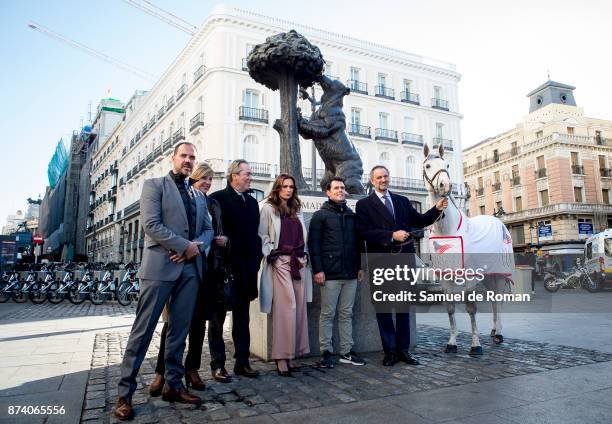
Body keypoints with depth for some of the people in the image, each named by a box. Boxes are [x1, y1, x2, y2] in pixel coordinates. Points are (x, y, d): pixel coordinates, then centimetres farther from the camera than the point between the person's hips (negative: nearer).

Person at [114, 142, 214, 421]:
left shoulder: (198, 196, 20)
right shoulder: (154, 185, 2)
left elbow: (207, 229, 16)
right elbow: (151, 224, -10)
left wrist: (198, 246, -6)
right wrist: (185, 245, -12)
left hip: (190, 268, 6)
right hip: (160, 265, -5)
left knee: (179, 329, 9)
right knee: (143, 330, -1)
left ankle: (173, 385, 20)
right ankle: (125, 393, 8)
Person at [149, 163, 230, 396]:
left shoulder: (214, 204, 16)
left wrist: (223, 240, 0)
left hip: (208, 267, 5)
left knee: (199, 319, 9)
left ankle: (192, 368, 20)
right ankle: (161, 371, 7)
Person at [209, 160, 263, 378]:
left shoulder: (252, 202, 14)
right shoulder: (217, 198, -5)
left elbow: (255, 233, 14)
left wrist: (256, 260, 5)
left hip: (246, 268, 6)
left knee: (242, 317, 12)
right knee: (218, 317, 6)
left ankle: (242, 362, 20)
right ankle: (218, 364, 15)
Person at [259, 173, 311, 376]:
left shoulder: (297, 210, 21)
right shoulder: (268, 208, 3)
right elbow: (262, 236, -2)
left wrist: (304, 255, 10)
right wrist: (271, 254, -9)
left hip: (298, 262, 6)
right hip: (279, 262, -6)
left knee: (298, 308, 2)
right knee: (287, 307, -12)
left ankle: (289, 353, 10)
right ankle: (281, 357, -5)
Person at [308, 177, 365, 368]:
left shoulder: (351, 215, 16)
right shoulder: (321, 215, 1)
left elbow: (357, 242, 19)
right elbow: (313, 243, -5)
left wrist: (359, 266, 12)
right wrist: (317, 270, -12)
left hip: (350, 274, 5)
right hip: (330, 273, -5)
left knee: (346, 314, 10)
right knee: (328, 314, 2)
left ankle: (346, 352, 18)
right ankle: (326, 352, 11)